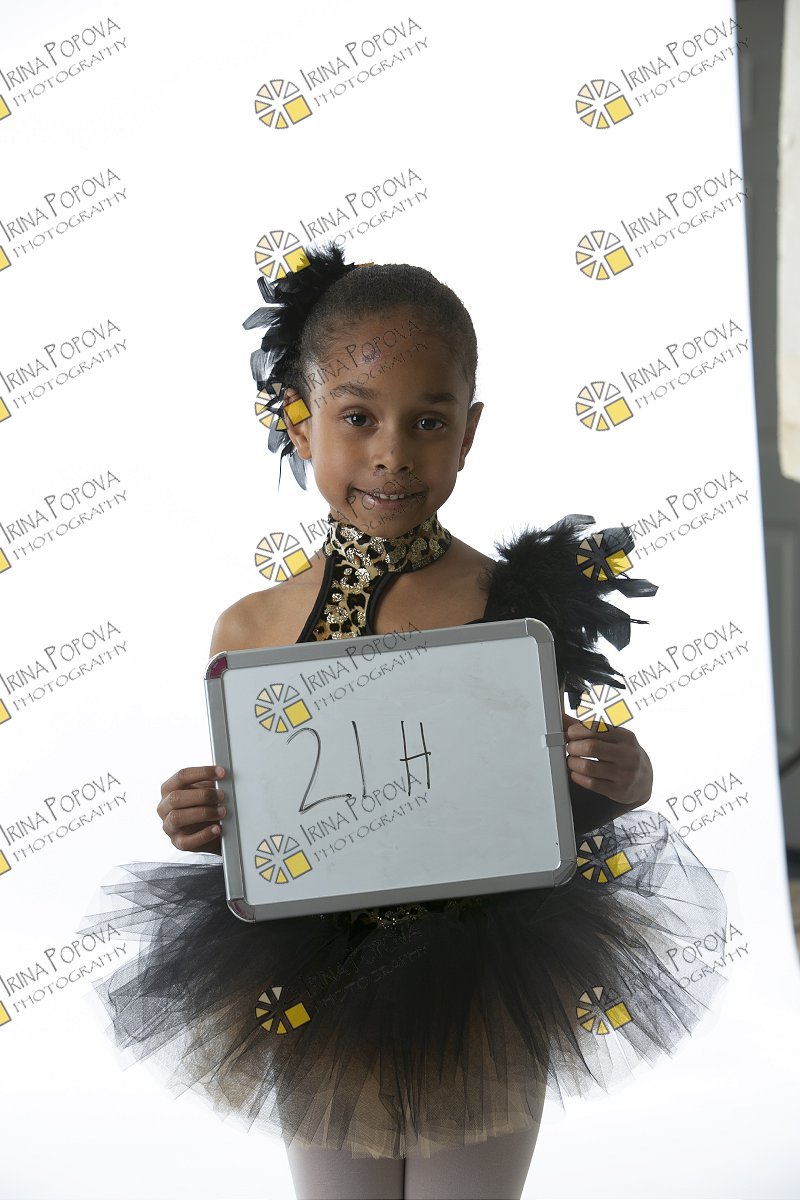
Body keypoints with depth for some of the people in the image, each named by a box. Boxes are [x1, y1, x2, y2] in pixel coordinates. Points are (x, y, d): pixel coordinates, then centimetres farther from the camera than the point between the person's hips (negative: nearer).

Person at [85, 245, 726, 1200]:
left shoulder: (526, 608, -12)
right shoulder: (252, 630, -9)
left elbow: (547, 798, 0)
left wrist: (618, 783, -20)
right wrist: (200, 825, -18)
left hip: (487, 1013, -1)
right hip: (320, 1011, 1)